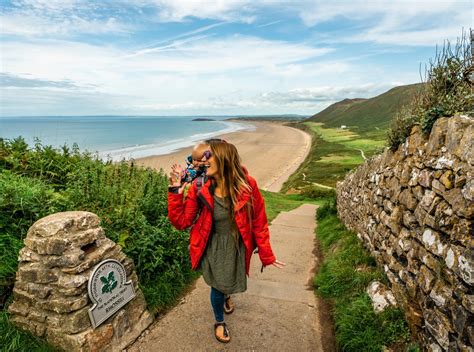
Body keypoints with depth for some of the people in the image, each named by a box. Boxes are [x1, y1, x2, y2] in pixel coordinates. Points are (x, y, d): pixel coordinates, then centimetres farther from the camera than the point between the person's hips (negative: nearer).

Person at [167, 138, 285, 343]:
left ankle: (226, 294, 66)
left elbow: (259, 223, -13)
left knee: (231, 281, 25)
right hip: (213, 247, -1)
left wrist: (267, 256, -6)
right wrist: (175, 191, -24)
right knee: (218, 285, 10)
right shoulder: (198, 189, -18)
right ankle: (219, 322, 47)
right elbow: (181, 222, -14)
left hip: (238, 245, 1)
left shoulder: (247, 185, -22)